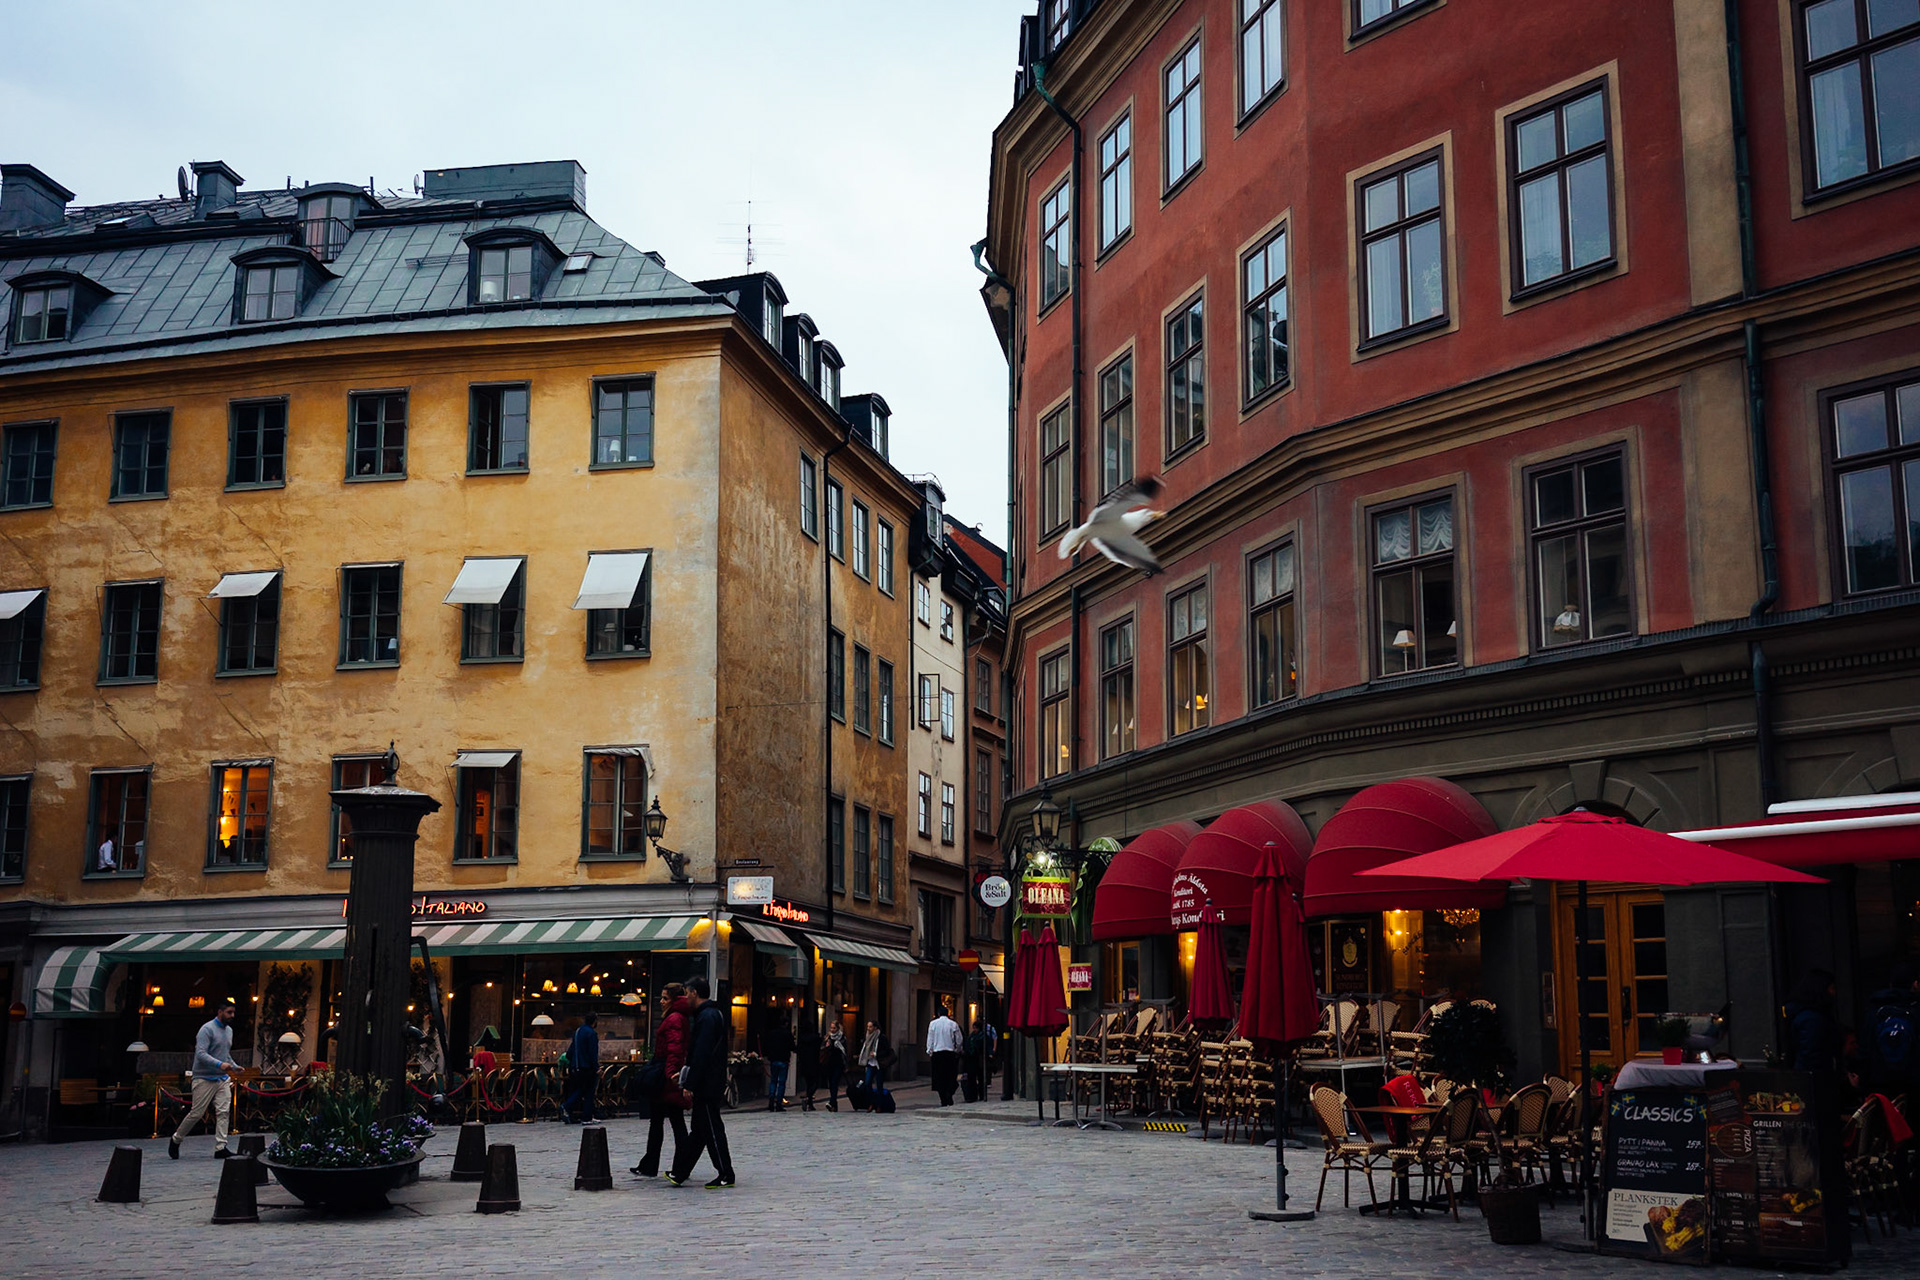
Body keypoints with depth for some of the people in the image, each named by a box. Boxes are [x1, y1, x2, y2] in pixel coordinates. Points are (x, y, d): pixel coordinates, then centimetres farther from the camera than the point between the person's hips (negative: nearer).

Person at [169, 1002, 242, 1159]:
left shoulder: (229, 1031, 15)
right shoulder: (207, 1029, -12)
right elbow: (201, 1054, -22)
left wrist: (234, 1066, 10)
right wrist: (220, 1064, -31)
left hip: (223, 1079, 7)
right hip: (205, 1079, -7)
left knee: (224, 1112, -6)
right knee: (196, 1113, -2)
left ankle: (220, 1148, -7)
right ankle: (176, 1140, 19)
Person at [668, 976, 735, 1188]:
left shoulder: (706, 1017, -17)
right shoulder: (714, 1013, 16)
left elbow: (701, 1055, -22)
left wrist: (690, 1084, -21)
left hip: (706, 1085, -10)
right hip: (712, 1084, 10)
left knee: (712, 1130, -4)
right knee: (701, 1129, 12)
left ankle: (725, 1176, 0)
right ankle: (679, 1173, 19)